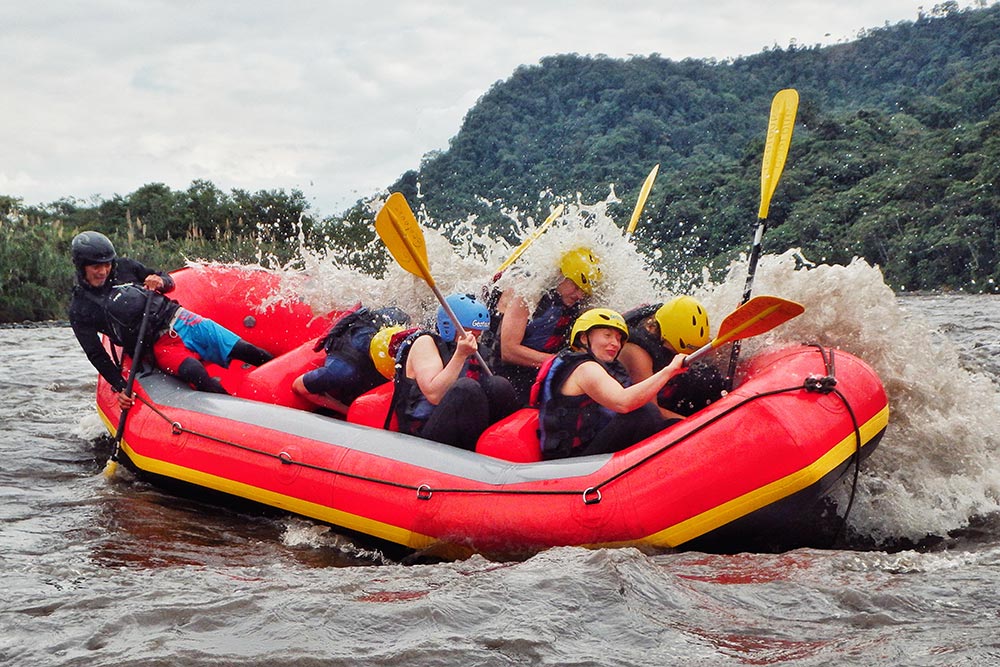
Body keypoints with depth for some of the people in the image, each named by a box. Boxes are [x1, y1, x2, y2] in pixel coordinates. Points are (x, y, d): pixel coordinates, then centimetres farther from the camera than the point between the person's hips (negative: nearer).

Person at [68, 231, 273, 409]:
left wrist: (160, 282, -6)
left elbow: (169, 281, 18)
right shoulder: (80, 310, -1)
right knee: (194, 373, -34)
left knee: (243, 350, -9)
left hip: (179, 318, 4)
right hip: (159, 345, -4)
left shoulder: (123, 267, 7)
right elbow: (96, 355, 0)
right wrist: (120, 388, -9)